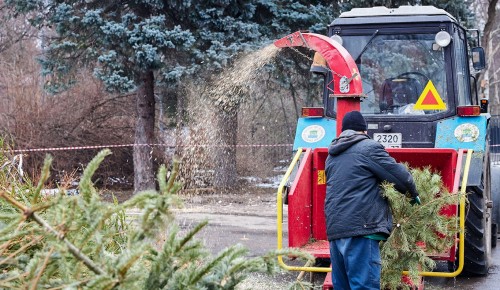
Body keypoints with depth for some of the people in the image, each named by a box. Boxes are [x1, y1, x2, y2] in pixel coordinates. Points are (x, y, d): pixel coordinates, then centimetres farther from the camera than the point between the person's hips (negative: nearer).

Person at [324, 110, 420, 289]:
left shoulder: (332, 155, 21)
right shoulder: (369, 147, -1)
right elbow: (398, 174, -1)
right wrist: (413, 194, 17)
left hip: (334, 228, 7)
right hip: (361, 227, -7)